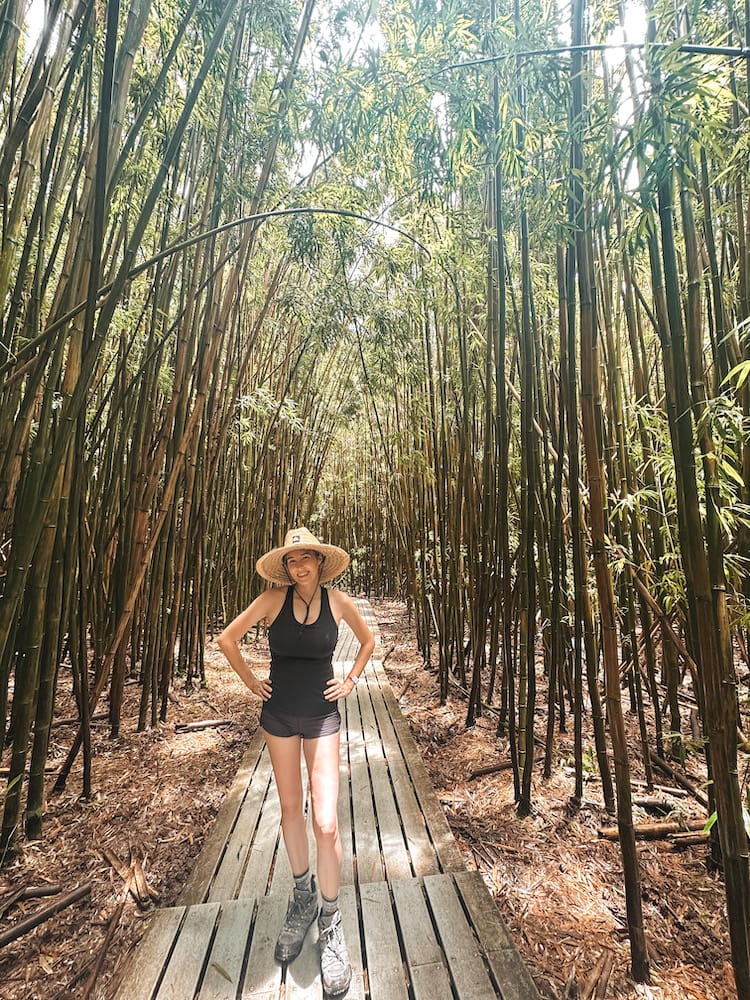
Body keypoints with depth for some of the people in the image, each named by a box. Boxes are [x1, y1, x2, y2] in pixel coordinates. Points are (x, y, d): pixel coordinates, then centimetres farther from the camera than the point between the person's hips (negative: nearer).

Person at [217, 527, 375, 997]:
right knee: (291, 810, 16)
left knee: (326, 823, -4)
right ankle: (303, 898, 41)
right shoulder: (275, 598, -12)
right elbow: (227, 638, -2)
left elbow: (369, 640, 6)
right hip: (279, 716, 1)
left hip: (322, 717, -1)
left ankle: (331, 924, 21)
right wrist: (251, 680, -1)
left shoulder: (339, 601, -12)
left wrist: (351, 680, 1)